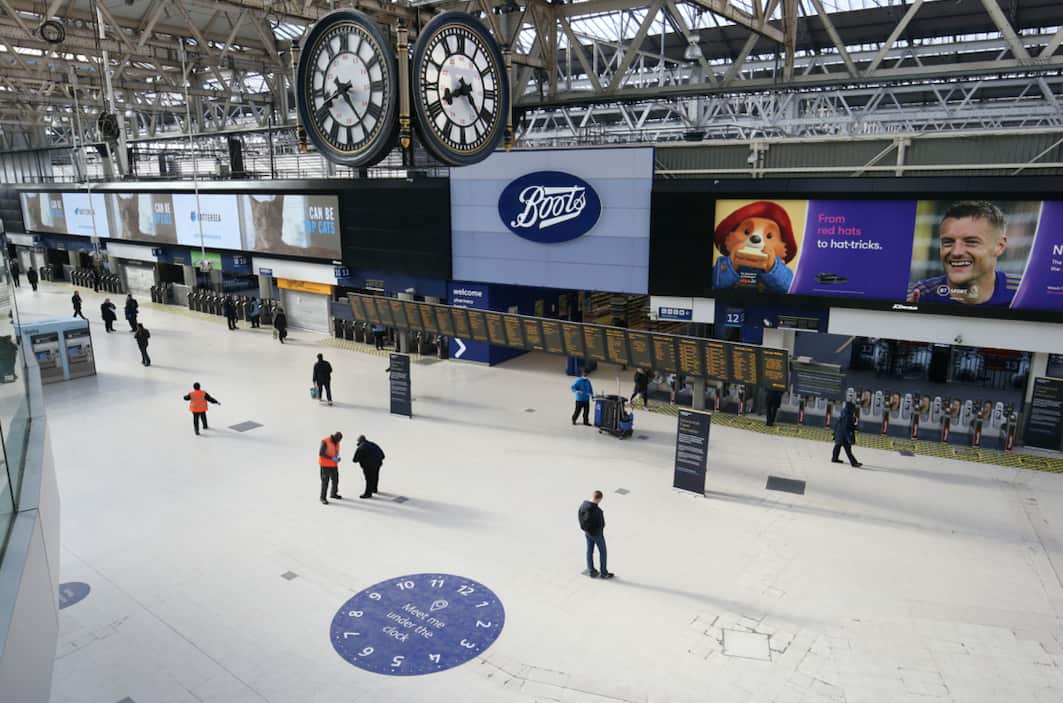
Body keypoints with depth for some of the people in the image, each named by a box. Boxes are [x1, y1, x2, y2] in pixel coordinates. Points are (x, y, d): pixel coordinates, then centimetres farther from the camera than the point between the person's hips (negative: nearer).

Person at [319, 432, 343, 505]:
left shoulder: (336, 443, 7)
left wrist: (337, 458, -3)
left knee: (335, 479, 15)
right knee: (325, 481, -5)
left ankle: (334, 494, 34)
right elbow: (321, 453, -21)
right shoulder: (325, 442, -17)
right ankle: (323, 498, 5)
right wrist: (332, 458, -24)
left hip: (334, 465, 7)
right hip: (325, 465, -7)